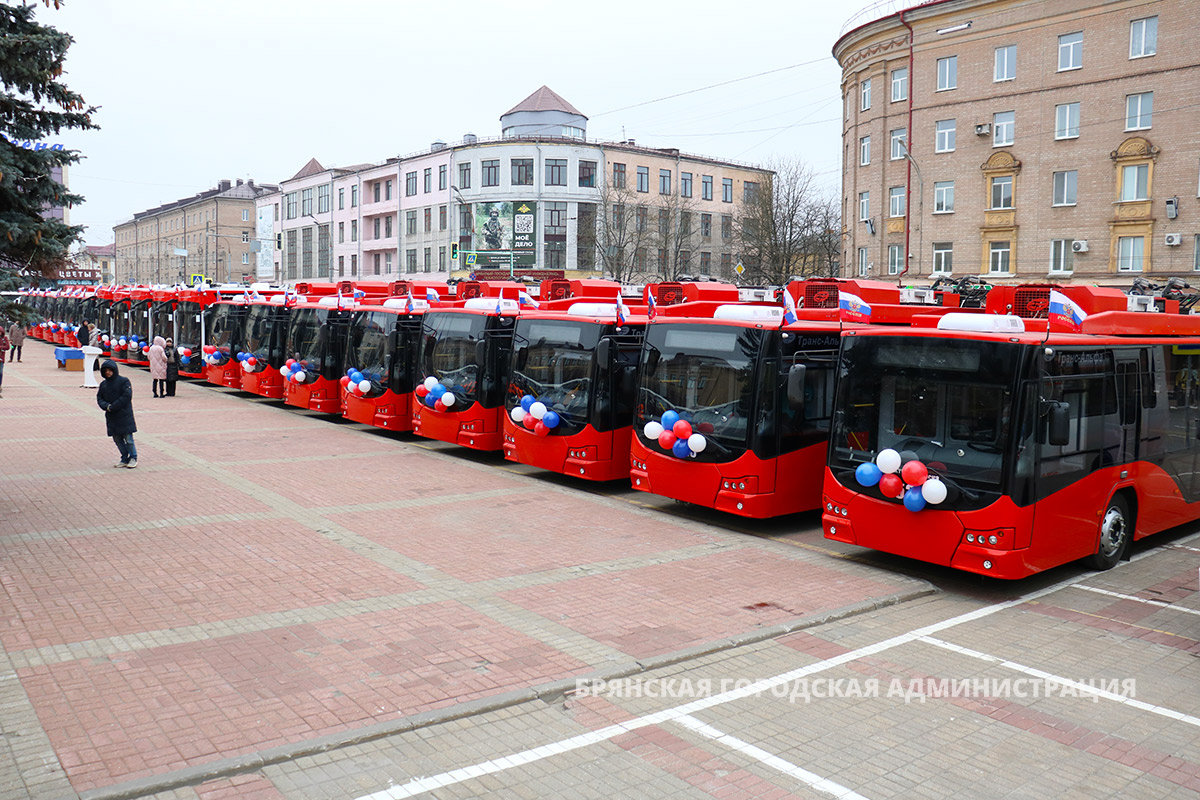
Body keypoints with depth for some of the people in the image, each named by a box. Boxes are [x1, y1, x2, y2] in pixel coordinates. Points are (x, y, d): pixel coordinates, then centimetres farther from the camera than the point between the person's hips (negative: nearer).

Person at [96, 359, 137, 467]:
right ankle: (124, 459, 18)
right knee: (117, 439, 9)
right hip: (111, 417, 6)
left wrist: (112, 407, -15)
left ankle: (133, 458, 9)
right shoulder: (103, 384, 12)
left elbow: (126, 397, -13)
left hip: (124, 415, -6)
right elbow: (99, 398, 12)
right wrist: (106, 406, -10)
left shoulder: (124, 381, -6)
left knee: (128, 438, -4)